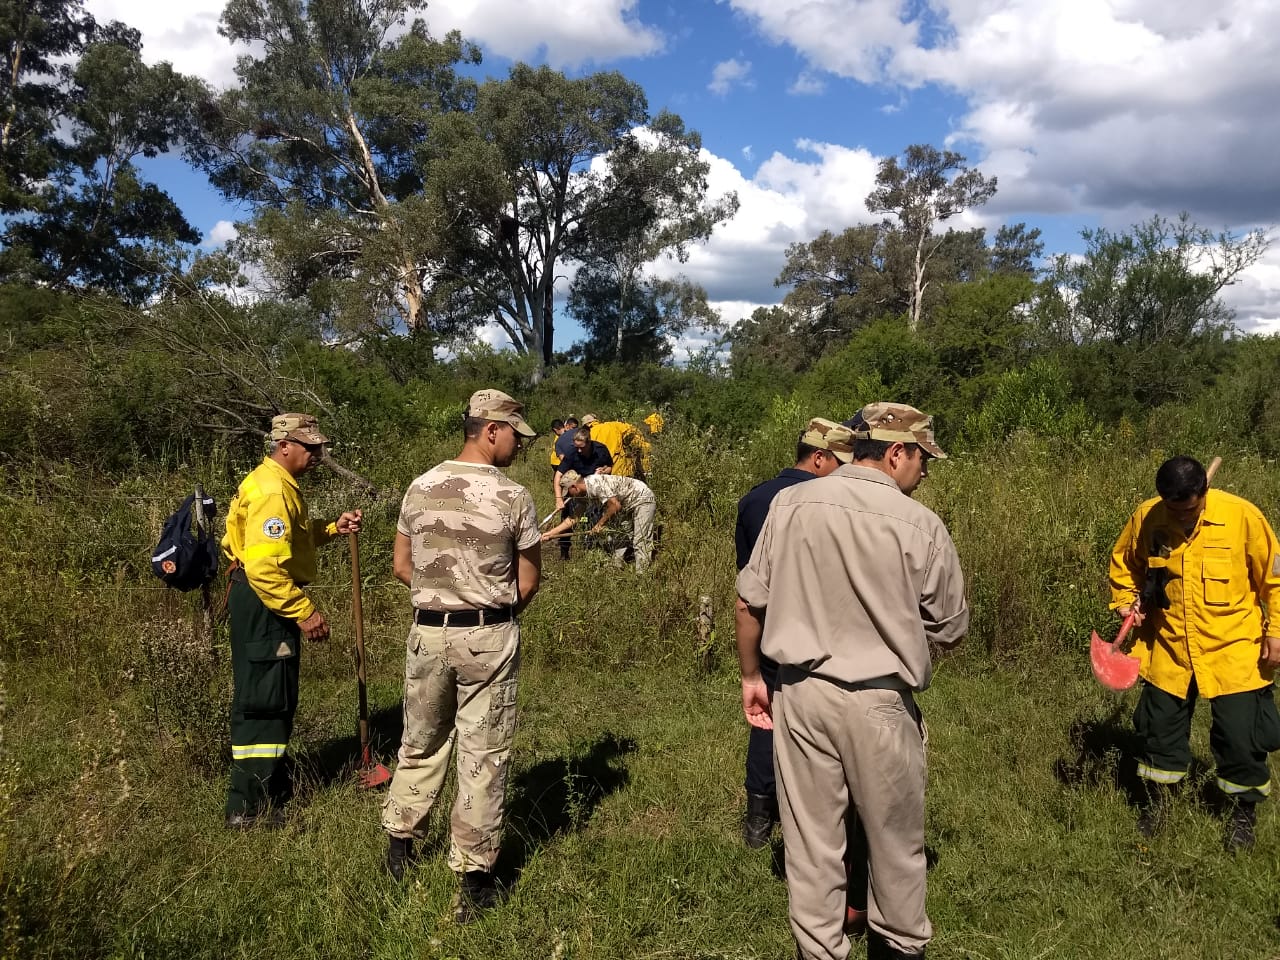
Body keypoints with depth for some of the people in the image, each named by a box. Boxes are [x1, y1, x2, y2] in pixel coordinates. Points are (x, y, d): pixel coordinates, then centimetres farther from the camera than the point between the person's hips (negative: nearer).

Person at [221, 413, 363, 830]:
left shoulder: (278, 483, 14)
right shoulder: (272, 491, -21)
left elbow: (293, 537, 24)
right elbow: (264, 566, -29)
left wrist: (332, 528, 8)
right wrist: (304, 612, -26)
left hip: (267, 603, 11)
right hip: (263, 605, -11)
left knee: (275, 699, 18)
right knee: (263, 702, -4)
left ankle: (272, 789, 31)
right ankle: (248, 808, 4)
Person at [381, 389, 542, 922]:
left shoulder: (420, 488, 0)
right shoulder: (513, 497, -11)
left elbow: (401, 566, 7)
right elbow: (529, 581, -3)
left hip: (428, 632, 4)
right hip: (489, 637, -4)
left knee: (421, 743, 21)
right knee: (483, 756, 7)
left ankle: (399, 844, 36)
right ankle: (473, 877, 15)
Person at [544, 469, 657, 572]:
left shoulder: (595, 483, -26)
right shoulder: (585, 495, 4)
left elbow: (615, 505, -30)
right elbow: (573, 518, 9)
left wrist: (600, 524, -18)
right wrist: (550, 533, 6)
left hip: (643, 499, -10)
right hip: (629, 506, 10)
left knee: (640, 543, -12)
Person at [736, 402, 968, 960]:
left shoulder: (790, 503, -4)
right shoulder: (921, 526, -10)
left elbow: (749, 602, 1)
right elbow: (950, 633, 1)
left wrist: (750, 677, 14)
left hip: (801, 693, 2)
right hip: (880, 701, -2)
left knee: (810, 841, 13)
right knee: (894, 841, 20)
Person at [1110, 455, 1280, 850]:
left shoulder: (1241, 515, -16)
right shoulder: (1146, 518, -10)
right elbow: (1124, 562, 10)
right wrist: (1125, 600, -3)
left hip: (1233, 649, -2)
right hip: (1170, 648, 2)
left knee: (1240, 736, 2)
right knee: (1159, 726, 11)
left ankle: (1242, 813, 28)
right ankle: (1156, 803, 34)